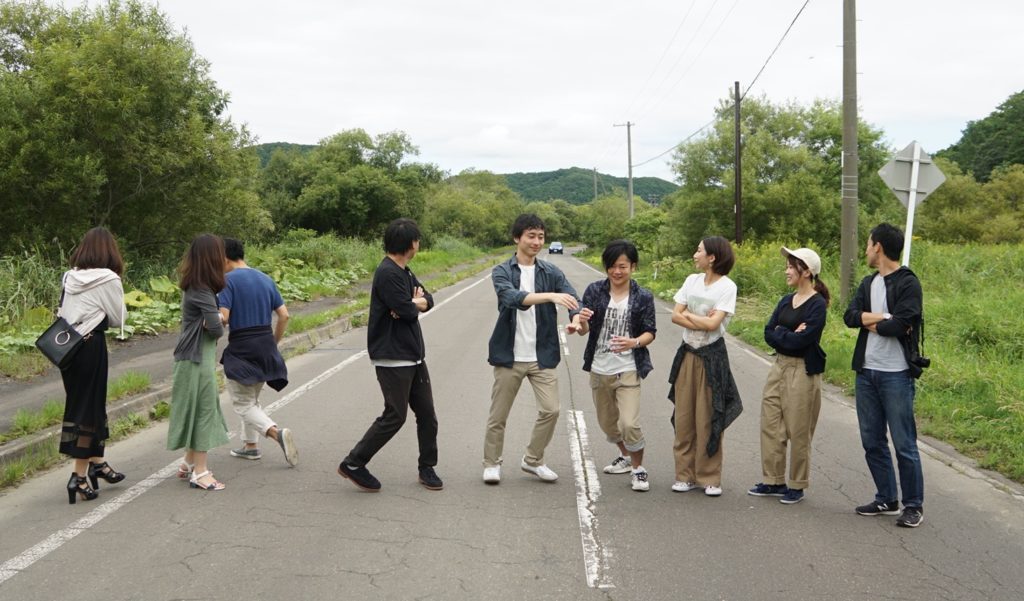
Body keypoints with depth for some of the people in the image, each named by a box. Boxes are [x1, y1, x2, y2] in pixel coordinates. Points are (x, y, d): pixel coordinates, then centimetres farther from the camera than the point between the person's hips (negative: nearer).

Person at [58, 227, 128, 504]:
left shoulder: (69, 277, 6)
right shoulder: (108, 279, -10)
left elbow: (63, 312, 10)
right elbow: (118, 320, -3)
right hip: (91, 346, -6)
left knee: (78, 403, 16)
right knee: (89, 407, 1)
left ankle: (96, 463, 29)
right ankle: (79, 476, 1)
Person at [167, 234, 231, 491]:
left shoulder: (194, 287, 11)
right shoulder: (202, 291, -19)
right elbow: (216, 328, -21)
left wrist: (212, 323, -10)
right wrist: (218, 324, 0)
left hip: (193, 356, 9)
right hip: (198, 359, -9)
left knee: (199, 409, 17)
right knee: (203, 409, -3)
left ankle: (190, 464, 28)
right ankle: (199, 471, 3)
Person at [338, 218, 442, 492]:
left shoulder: (404, 272, 13)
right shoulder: (388, 273, -19)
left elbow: (428, 300, 11)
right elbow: (408, 311, -22)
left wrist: (414, 303, -11)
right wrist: (414, 303, 0)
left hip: (413, 356, 9)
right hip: (393, 359, -9)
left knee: (427, 413, 9)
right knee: (395, 416, -7)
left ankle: (427, 469, 20)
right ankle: (353, 464, 4)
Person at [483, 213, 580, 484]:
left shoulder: (551, 273, 5)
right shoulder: (502, 272, -3)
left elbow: (572, 298, -7)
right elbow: (512, 297, -23)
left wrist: (577, 317, -31)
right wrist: (550, 296, -36)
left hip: (542, 355, 2)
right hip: (509, 356, -2)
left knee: (550, 410, -3)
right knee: (498, 415, 5)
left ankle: (533, 460, 17)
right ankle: (491, 463, 24)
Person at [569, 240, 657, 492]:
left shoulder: (643, 297, -5)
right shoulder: (595, 291, -2)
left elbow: (650, 332, -3)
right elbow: (584, 329, -8)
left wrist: (635, 342, -24)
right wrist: (580, 322, -32)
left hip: (628, 370, -3)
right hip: (599, 369, 4)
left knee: (630, 424, -15)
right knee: (607, 422, 19)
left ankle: (638, 468, 8)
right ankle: (626, 457, 45)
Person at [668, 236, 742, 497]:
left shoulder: (727, 287, -8)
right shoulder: (692, 280, 8)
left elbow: (713, 323, -17)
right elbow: (675, 316, 1)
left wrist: (688, 314, -4)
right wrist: (701, 321, -12)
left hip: (712, 356, -5)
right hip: (687, 353, 5)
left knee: (708, 418, -2)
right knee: (684, 417, 6)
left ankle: (709, 478, 8)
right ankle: (685, 475, 14)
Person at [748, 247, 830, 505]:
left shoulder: (817, 304, -12)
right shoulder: (786, 301, 11)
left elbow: (801, 340, -20)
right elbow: (768, 333, 4)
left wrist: (779, 334, -6)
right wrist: (789, 335, -11)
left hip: (803, 372, -8)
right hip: (779, 367, 8)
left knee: (798, 432, 1)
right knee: (770, 425, 9)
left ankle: (797, 486, 14)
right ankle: (774, 481, 20)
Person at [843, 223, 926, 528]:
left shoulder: (908, 283, -9)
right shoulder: (868, 283, 12)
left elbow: (900, 326, -21)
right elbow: (850, 316, -3)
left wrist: (871, 322, -6)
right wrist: (885, 318, -15)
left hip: (896, 374, -7)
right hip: (866, 372, 7)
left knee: (904, 444, -1)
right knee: (872, 442, 13)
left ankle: (914, 505, 9)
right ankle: (886, 499, 25)